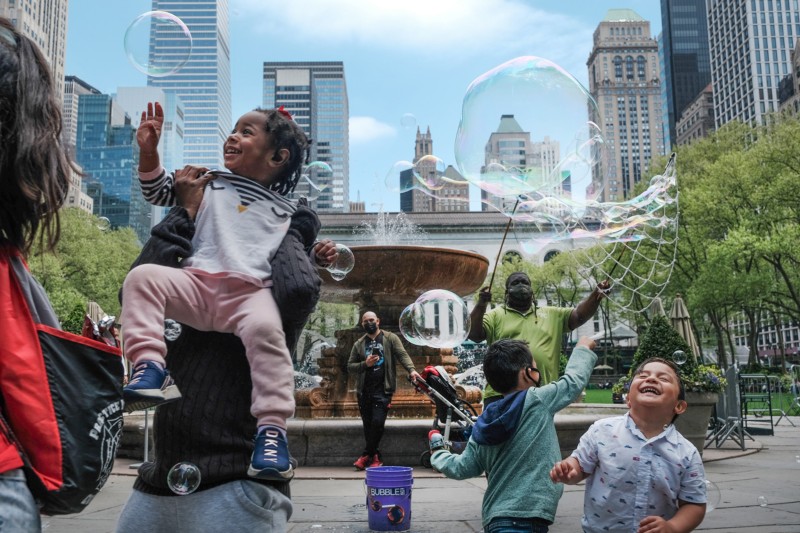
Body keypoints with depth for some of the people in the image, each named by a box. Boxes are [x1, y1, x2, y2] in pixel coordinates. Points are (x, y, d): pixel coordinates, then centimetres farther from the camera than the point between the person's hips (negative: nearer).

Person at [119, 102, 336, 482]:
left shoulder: (286, 212, 24)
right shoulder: (210, 185, 26)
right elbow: (160, 193, 29)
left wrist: (316, 257, 11)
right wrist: (149, 152, 15)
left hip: (251, 290, -2)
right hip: (196, 282, 2)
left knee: (265, 329, -34)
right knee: (141, 277, -23)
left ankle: (272, 428, -31)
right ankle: (149, 367, -30)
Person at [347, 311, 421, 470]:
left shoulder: (390, 338, 5)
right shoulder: (359, 344, 13)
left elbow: (402, 355, -7)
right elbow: (350, 366, 11)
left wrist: (411, 370, -25)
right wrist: (365, 364, -8)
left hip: (382, 390, -4)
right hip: (364, 390, 4)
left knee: (377, 422, -13)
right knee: (368, 425, 6)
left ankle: (366, 455, 1)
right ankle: (375, 457, 16)